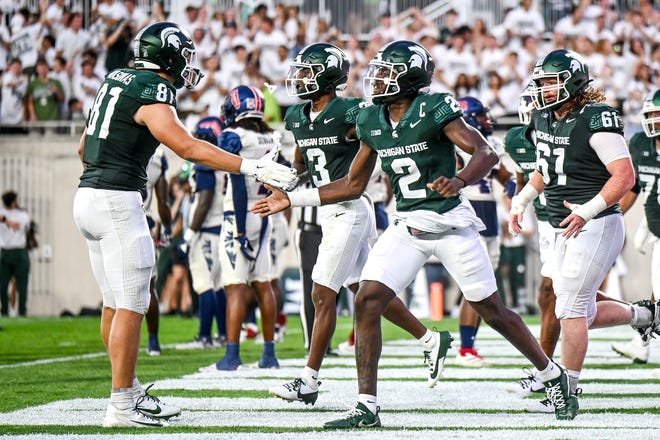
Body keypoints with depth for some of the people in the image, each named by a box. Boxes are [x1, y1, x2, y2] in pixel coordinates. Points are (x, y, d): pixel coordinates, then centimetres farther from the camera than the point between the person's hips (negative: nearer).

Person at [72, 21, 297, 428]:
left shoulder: (118, 80, 15)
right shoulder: (152, 93, -12)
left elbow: (85, 148, 23)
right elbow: (188, 147, -21)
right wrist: (252, 168, -23)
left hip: (88, 195, 9)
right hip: (117, 200, -9)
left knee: (116, 303, 14)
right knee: (130, 306, -6)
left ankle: (131, 392, 21)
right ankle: (122, 406, -4)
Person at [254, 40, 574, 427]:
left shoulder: (434, 110, -14)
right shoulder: (372, 123, 5)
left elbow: (487, 153, -19)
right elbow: (354, 185, 14)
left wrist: (459, 180, -39)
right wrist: (292, 199, 11)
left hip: (450, 222, -5)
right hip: (407, 226, 6)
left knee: (492, 311, 4)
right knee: (367, 303, -10)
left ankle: (553, 375, 26)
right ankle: (367, 407, -6)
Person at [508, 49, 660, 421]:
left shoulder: (597, 120, -16)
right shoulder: (544, 118, 9)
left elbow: (625, 176, -19)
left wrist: (588, 211, -26)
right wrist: (522, 200, 13)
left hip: (596, 226, -9)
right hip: (568, 230, 9)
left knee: (570, 309, -10)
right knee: (583, 314, 12)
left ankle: (569, 393, -1)